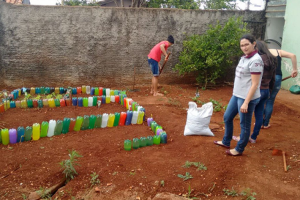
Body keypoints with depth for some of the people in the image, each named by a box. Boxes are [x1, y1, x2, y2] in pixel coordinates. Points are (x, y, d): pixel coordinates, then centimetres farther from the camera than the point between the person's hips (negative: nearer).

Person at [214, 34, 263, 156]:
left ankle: (239, 149, 26)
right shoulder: (244, 58, 8)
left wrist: (246, 102, -21)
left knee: (244, 125, 8)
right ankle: (226, 142, 39)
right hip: (237, 95, 9)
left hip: (247, 98, -9)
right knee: (227, 117, 20)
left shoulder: (255, 60, -18)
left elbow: (255, 84, -20)